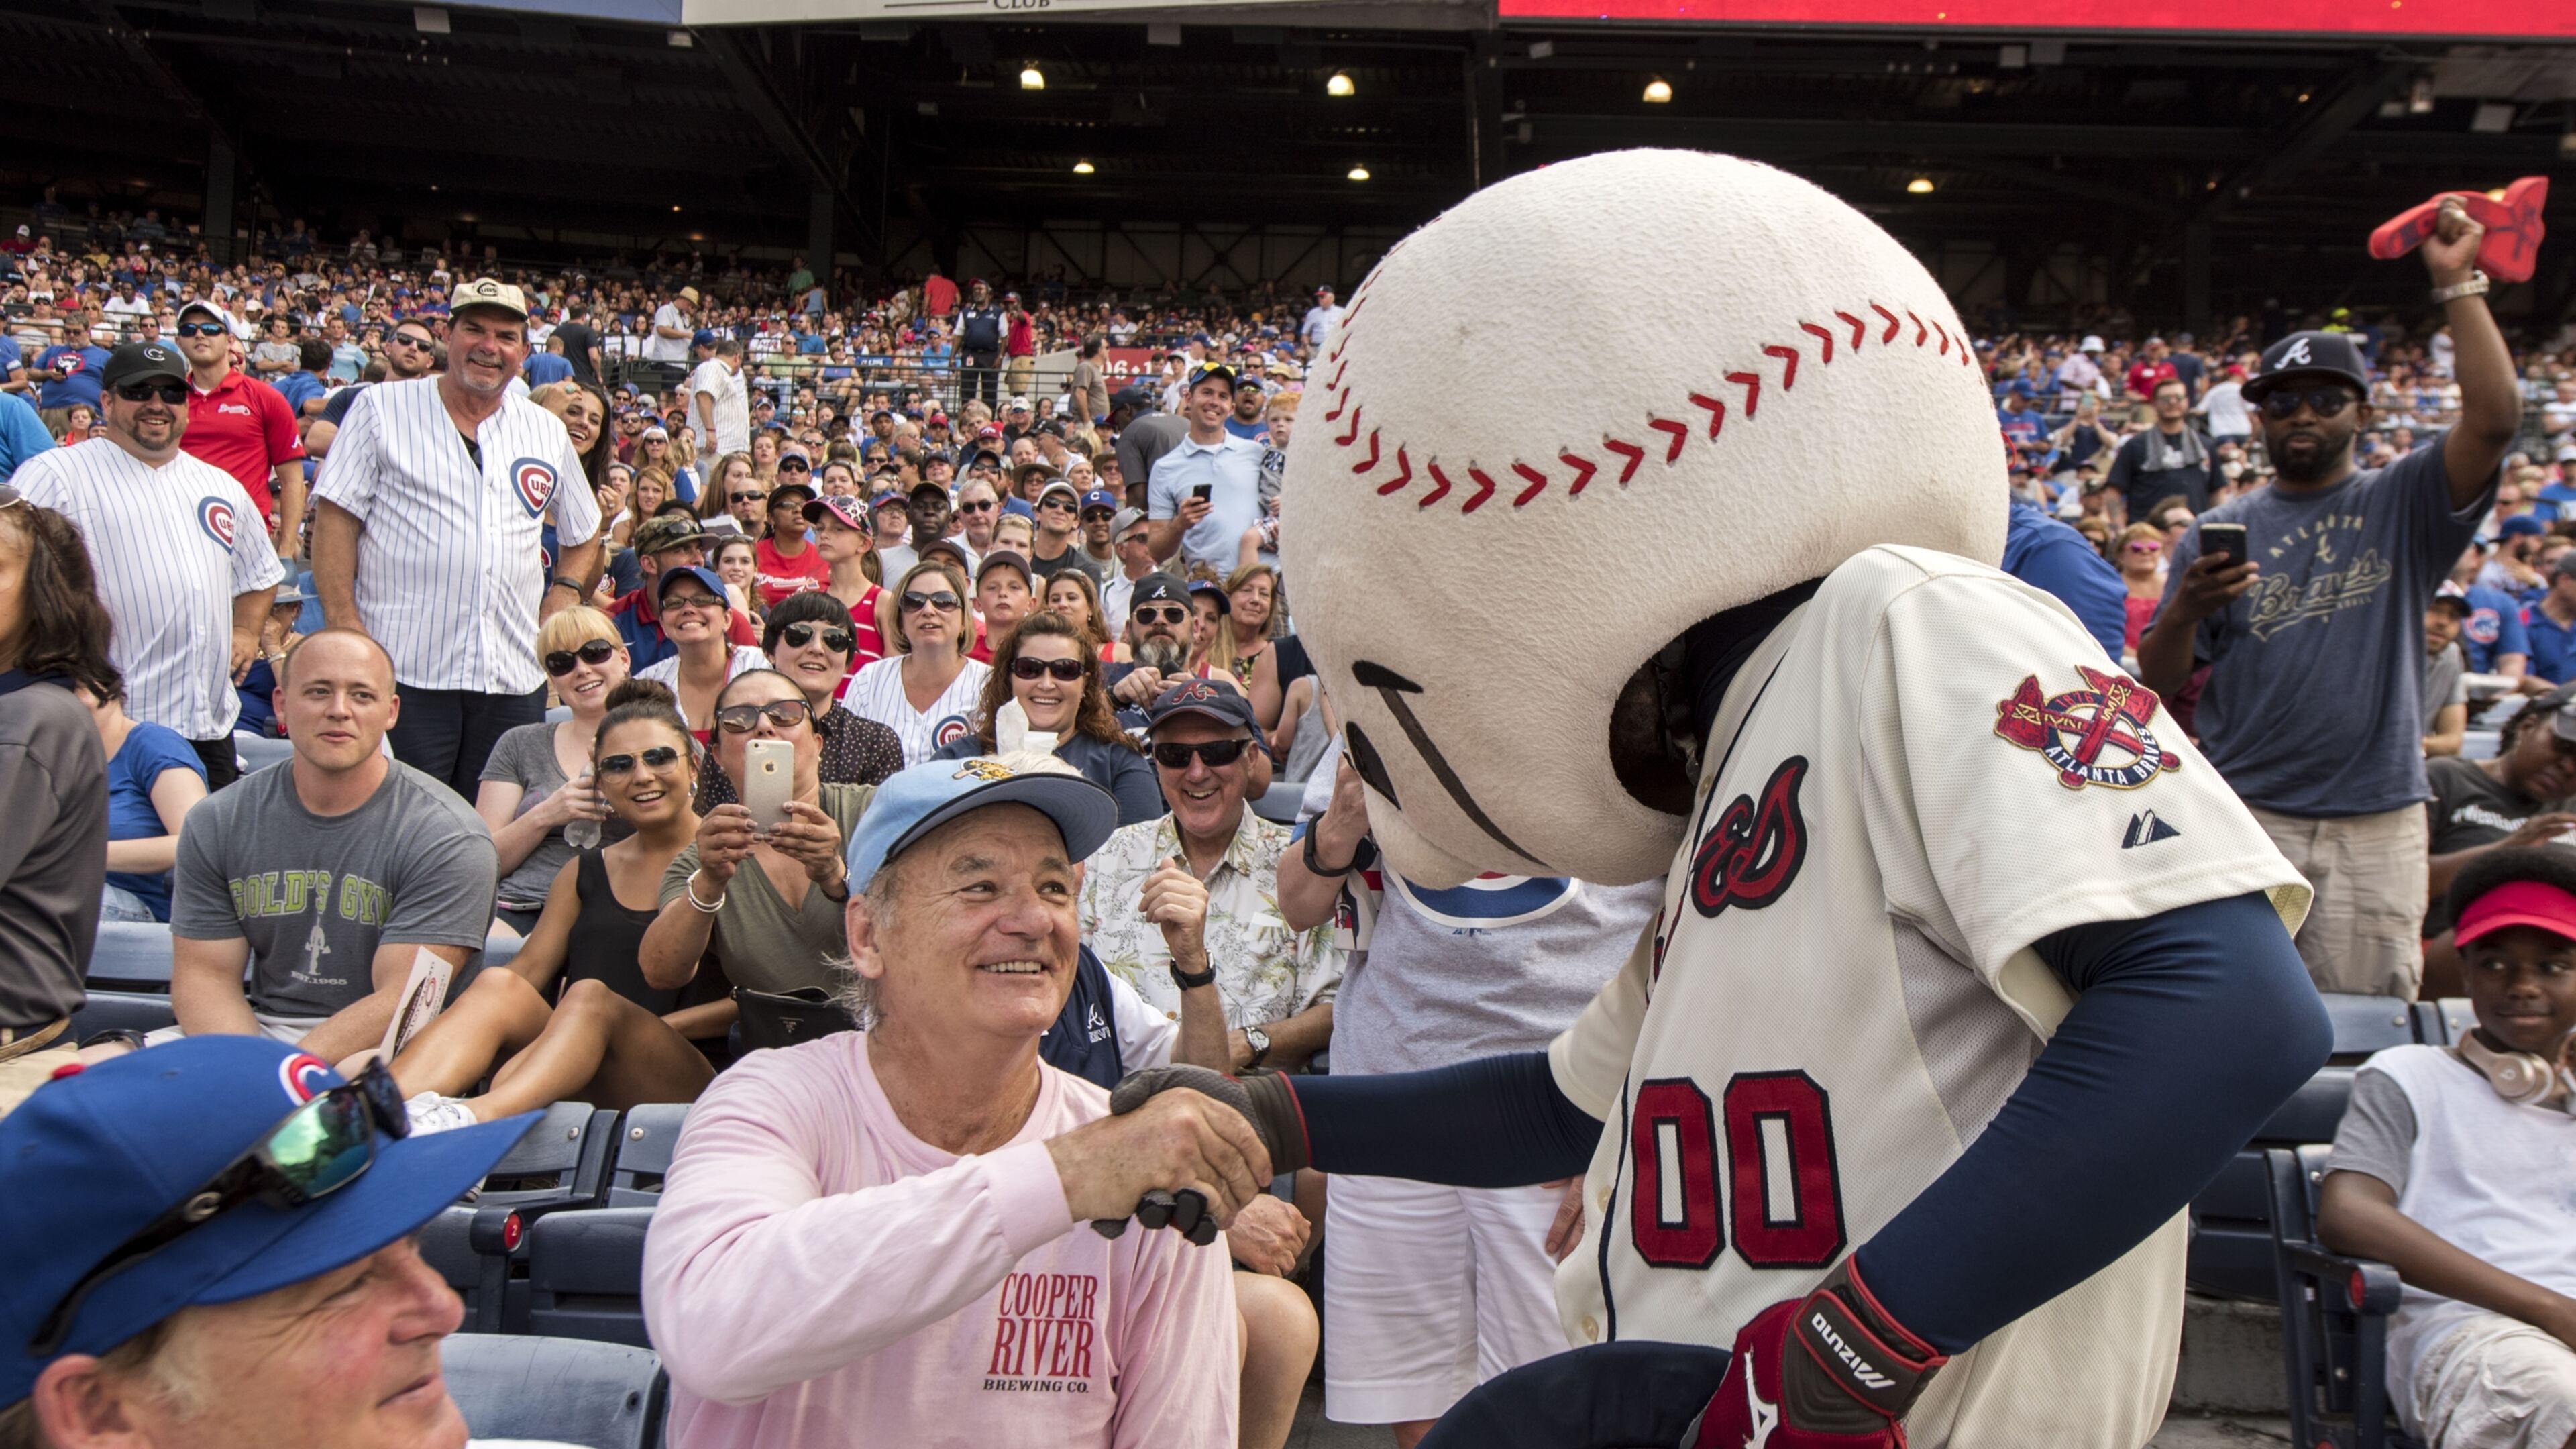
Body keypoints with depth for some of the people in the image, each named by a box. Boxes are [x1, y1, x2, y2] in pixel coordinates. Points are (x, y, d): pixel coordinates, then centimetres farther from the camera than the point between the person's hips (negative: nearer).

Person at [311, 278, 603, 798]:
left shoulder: (548, 432, 16)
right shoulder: (382, 408, 6)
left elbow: (584, 536, 25)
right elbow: (335, 519, 0)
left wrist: (565, 593, 5)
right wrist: (344, 623, -11)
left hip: (514, 678, 3)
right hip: (402, 672, -3)